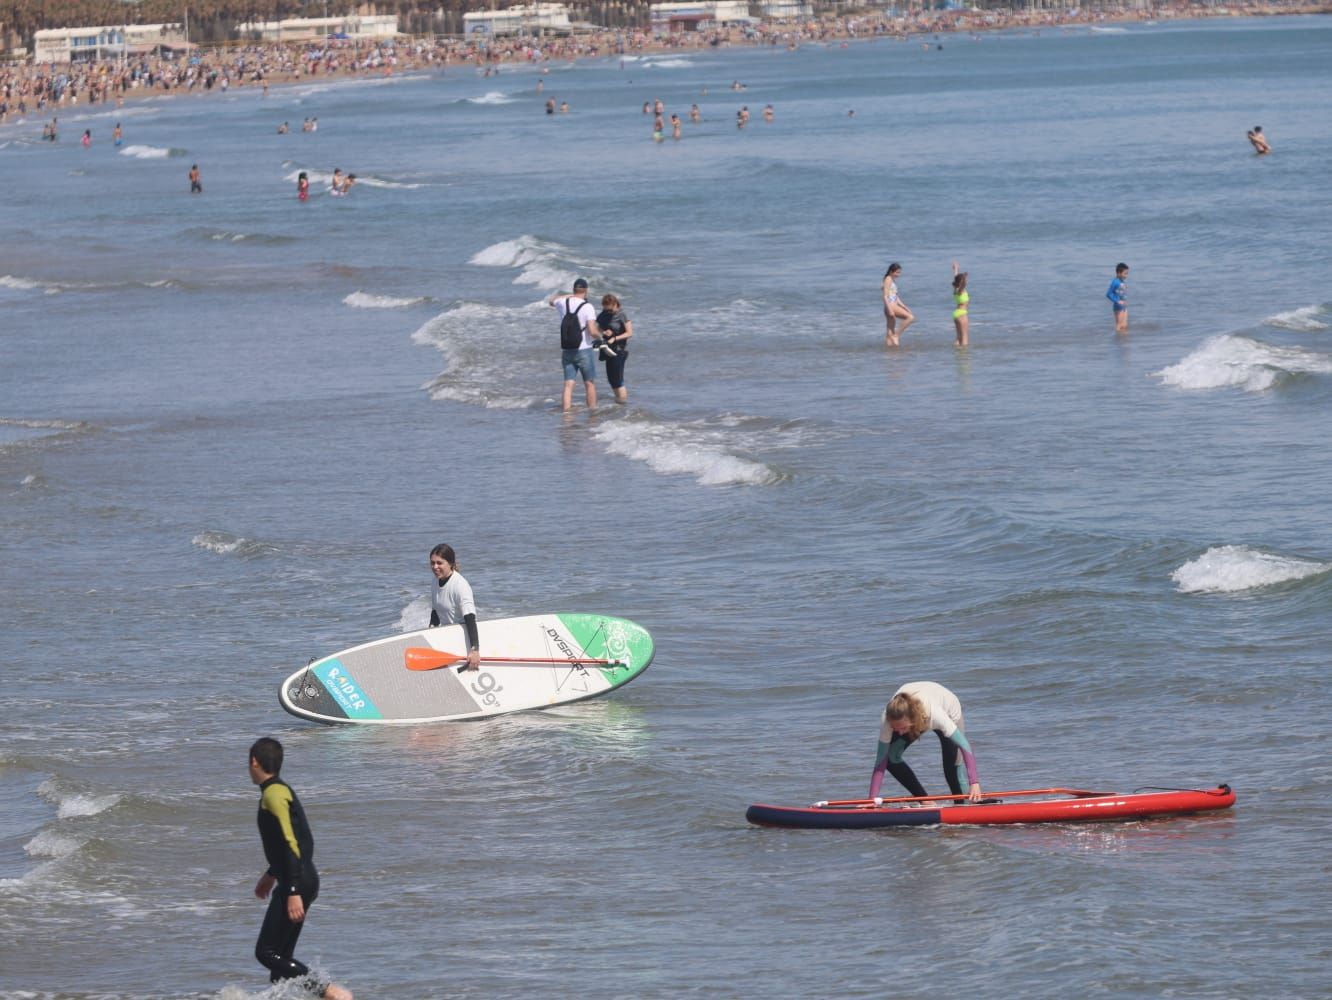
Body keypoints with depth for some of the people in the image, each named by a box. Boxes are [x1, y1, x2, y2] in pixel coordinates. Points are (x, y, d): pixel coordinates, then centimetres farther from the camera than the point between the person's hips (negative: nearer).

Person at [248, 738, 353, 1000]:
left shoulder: (273, 795, -14)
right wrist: (272, 875, 37)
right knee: (281, 956, 11)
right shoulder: (282, 790, 17)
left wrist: (293, 893, -26)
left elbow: (290, 845, -22)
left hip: (297, 883, -10)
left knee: (267, 952, -12)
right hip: (304, 881, 10)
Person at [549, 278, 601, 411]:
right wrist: (599, 333, 2)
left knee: (568, 385, 3)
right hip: (584, 350, -4)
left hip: (566, 351, 4)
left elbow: (551, 301, 26)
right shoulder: (587, 307, -13)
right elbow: (592, 331, -20)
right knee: (590, 384, 9)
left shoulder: (563, 303, 1)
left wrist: (569, 296, 28)